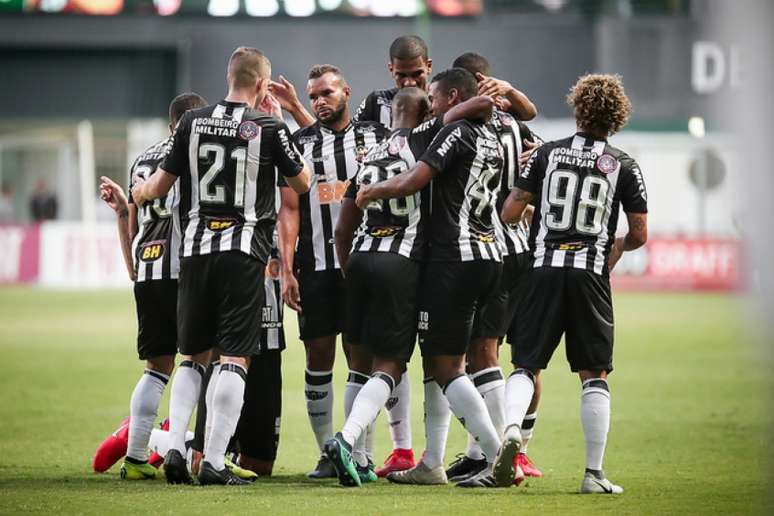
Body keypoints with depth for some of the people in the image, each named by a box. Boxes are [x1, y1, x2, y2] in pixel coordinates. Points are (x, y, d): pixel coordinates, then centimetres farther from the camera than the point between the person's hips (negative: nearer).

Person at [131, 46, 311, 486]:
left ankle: (175, 447, 2)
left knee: (195, 355, 15)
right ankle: (215, 462, -8)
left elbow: (161, 186, 10)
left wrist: (133, 194, 32)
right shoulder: (268, 128, -5)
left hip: (196, 249, 4)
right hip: (244, 251, -4)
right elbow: (303, 183, 8)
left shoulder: (193, 122, 4)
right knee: (235, 357, -2)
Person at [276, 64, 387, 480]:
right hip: (316, 265, 1)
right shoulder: (300, 144, 7)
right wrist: (286, 271, -4)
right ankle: (327, 453, 8)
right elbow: (290, 210, 4)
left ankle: (358, 452, -1)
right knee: (318, 357, 1)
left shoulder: (375, 137, 6)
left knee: (362, 356, -2)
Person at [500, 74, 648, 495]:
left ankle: (510, 425, -23)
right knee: (594, 375, 7)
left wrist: (532, 217, 25)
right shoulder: (623, 166, 3)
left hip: (545, 270, 0)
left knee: (527, 365, 7)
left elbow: (509, 214, 2)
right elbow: (639, 234, 4)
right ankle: (594, 473, 4)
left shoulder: (548, 153, 3)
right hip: (591, 275, 0)